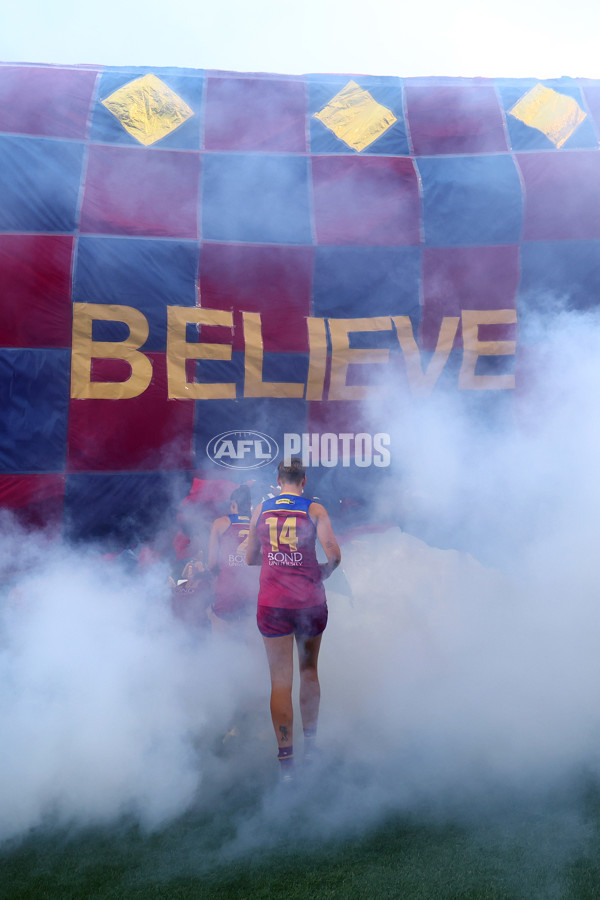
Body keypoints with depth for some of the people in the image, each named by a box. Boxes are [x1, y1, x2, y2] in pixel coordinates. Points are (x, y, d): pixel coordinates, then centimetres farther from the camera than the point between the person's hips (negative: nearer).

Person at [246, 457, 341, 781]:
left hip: (272, 604, 0)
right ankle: (310, 743, 29)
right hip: (310, 602, 0)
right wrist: (321, 573, 7)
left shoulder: (261, 509, 4)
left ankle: (286, 760, 4)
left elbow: (250, 558, 11)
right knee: (309, 671, 20)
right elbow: (333, 555, -13)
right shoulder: (314, 509, -2)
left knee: (280, 681, 3)